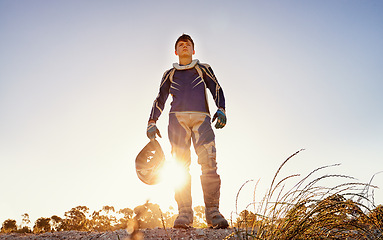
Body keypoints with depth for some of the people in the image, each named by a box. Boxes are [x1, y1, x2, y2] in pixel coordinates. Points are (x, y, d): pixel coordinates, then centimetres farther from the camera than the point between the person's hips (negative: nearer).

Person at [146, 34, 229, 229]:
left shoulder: (203, 69, 24)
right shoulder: (170, 74, 26)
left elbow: (217, 90, 14)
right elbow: (160, 99, 23)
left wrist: (221, 110, -5)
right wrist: (152, 122, 10)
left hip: (201, 117, -1)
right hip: (177, 118, 1)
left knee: (209, 163, -16)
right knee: (180, 165, -9)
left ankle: (212, 212, -14)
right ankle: (184, 213, -9)